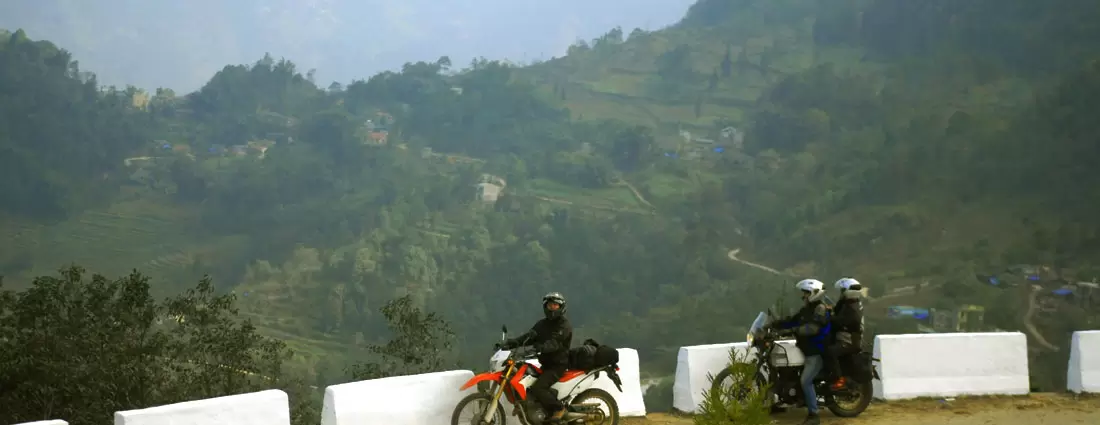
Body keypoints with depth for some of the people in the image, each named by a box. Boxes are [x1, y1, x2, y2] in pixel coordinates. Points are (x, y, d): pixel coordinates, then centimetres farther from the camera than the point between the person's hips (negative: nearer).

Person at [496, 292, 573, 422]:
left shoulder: (564, 326, -9)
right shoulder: (542, 324, 14)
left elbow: (555, 342, -26)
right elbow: (528, 336, 1)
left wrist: (541, 347, -45)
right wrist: (511, 343, -16)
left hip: (558, 365, -8)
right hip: (545, 364, 8)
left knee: (537, 388, -25)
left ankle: (558, 408, -7)